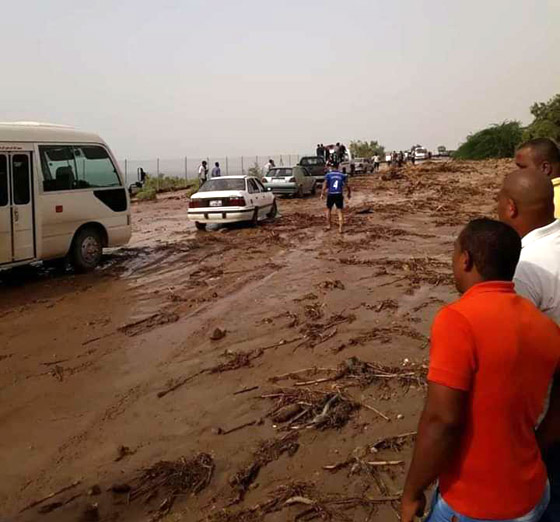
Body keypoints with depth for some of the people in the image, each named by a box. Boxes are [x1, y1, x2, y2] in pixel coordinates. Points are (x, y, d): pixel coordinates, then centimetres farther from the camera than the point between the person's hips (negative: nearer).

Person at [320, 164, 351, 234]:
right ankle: (340, 228, -6)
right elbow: (347, 185, 6)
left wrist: (322, 194, -4)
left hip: (330, 194, -1)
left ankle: (328, 225, 29)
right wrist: (349, 193, 20)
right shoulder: (342, 175, 6)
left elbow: (325, 185, -8)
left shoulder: (328, 174, 0)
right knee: (339, 211, 3)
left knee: (329, 209, 20)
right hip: (339, 195, 1)